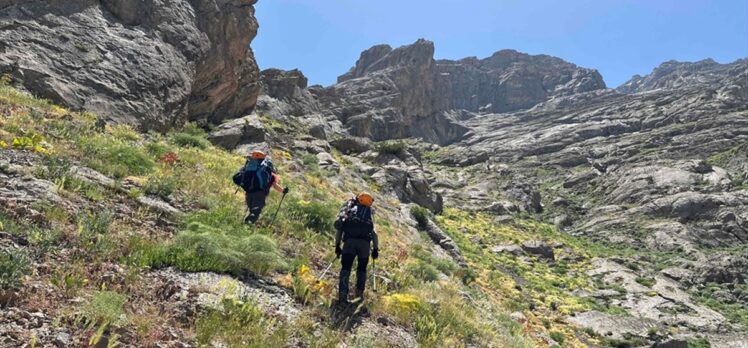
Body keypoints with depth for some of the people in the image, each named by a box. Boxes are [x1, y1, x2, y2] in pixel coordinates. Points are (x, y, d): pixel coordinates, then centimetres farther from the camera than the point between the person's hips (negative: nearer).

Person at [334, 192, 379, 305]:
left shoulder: (349, 210, 22)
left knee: (346, 268, 0)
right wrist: (375, 249, 15)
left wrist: (337, 245, 18)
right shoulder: (370, 214, 21)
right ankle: (359, 293, 13)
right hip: (364, 242, 0)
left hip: (349, 241, 0)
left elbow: (339, 228, 15)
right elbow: (374, 234, 11)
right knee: (362, 269, 19)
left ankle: (343, 295, -15)